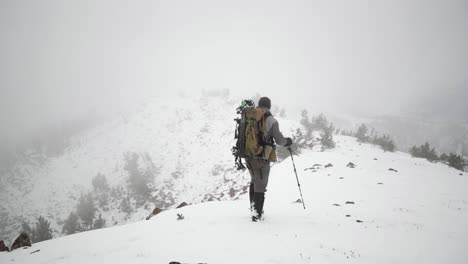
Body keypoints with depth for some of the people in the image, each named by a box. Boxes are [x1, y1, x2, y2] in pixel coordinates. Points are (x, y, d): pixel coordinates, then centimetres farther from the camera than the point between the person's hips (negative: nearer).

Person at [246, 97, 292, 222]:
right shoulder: (271, 121, -11)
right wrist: (287, 141, 10)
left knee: (254, 181, 23)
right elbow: (279, 140, -10)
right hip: (262, 157, -5)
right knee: (260, 184, 3)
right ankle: (256, 213, -1)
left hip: (248, 156, 5)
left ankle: (253, 208, 29)